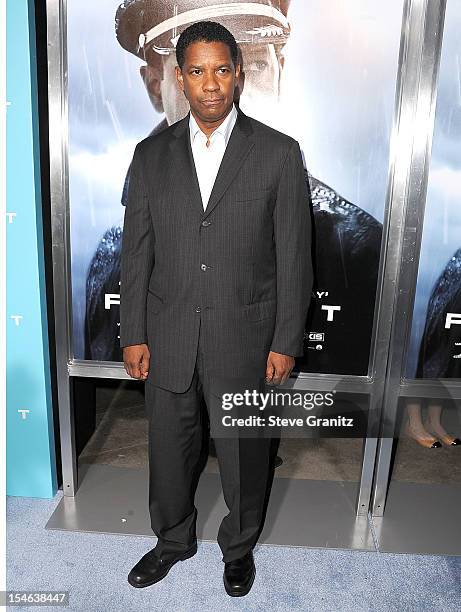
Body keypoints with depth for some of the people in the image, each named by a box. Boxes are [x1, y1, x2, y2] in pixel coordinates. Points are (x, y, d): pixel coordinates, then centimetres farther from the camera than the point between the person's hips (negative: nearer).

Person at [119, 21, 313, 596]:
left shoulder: (279, 153, -4)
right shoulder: (151, 154, 4)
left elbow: (293, 256, -4)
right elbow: (136, 252, 4)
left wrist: (286, 342, -6)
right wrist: (133, 334, 2)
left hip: (245, 336, -2)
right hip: (168, 336, 3)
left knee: (244, 453, 15)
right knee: (169, 447, 18)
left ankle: (239, 546, 44)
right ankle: (174, 539, 46)